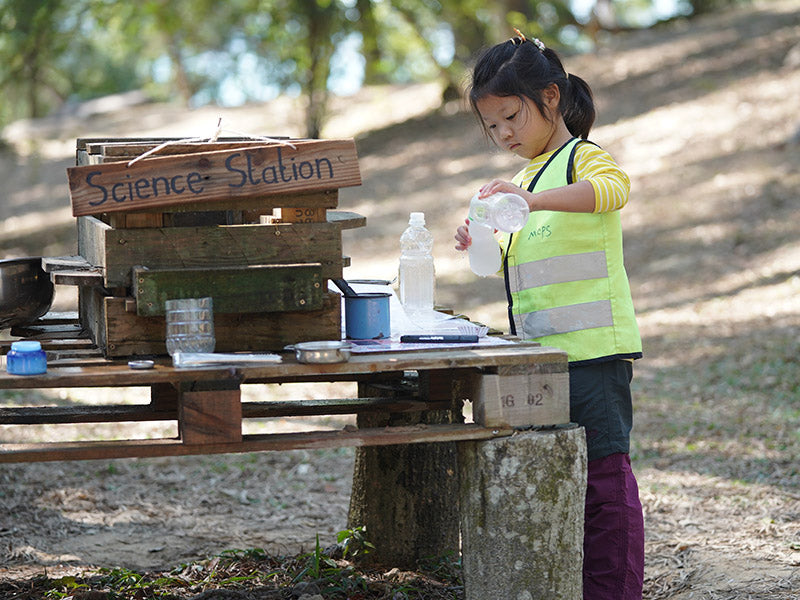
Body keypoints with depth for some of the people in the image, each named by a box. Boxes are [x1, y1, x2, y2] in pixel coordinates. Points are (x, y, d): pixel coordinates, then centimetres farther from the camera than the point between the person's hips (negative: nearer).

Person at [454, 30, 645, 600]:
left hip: (594, 350, -9)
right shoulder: (526, 178, 20)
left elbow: (613, 187, -31)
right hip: (540, 356, 9)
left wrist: (533, 199, -43)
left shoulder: (583, 157, -7)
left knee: (604, 471, -6)